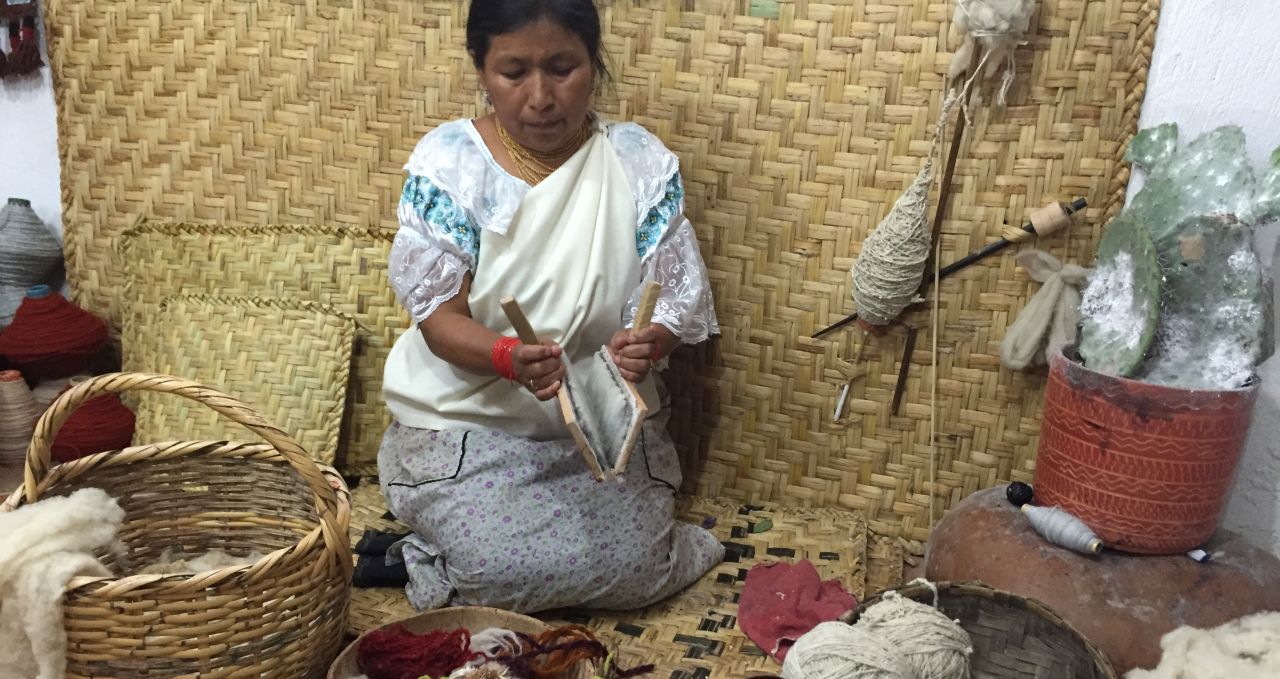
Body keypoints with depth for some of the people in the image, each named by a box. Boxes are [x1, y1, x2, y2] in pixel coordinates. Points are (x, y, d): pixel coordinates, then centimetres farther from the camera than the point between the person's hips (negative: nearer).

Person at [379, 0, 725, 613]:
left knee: (627, 569, -19)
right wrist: (508, 357, -35)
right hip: (467, 423, -2)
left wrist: (646, 345, -31)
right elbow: (440, 317, -12)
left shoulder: (641, 162, -6)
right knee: (511, 564, -25)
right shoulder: (447, 162, -9)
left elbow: (673, 304, -6)